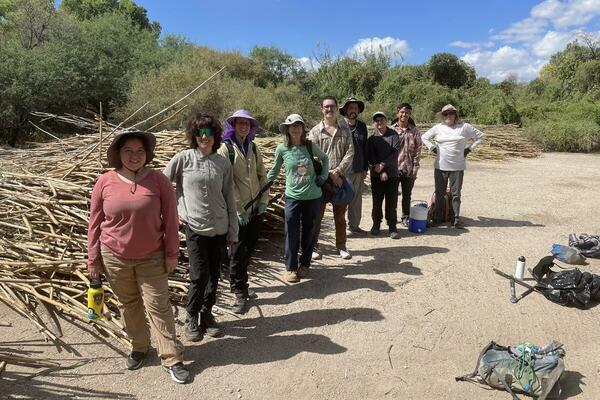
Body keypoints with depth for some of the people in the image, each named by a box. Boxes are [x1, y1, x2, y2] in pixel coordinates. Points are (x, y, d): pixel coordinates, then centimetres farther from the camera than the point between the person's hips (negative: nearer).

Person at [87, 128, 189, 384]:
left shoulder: (158, 181, -10)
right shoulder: (105, 182, -6)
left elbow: (170, 219, -6)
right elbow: (95, 223, 1)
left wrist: (172, 253, -6)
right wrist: (93, 258, 3)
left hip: (152, 257, -2)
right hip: (114, 257, 2)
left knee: (158, 306, 3)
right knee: (128, 305, 17)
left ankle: (172, 359, 14)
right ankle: (139, 347, 38)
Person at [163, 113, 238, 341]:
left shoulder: (223, 164, 3)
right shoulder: (183, 159, -4)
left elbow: (230, 199, 6)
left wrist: (233, 231, 5)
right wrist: (177, 210, 0)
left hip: (219, 227, 3)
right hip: (195, 227, -3)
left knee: (214, 275, 10)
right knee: (199, 275, -3)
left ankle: (207, 314, 30)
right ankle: (192, 318, 19)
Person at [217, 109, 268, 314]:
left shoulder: (254, 149, 10)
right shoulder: (225, 148, -7)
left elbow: (262, 176, 13)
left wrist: (264, 200, 1)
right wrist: (239, 209, -15)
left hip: (256, 208, 5)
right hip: (237, 211, -5)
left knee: (249, 249, 14)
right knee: (238, 251, 0)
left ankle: (240, 284, 33)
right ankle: (240, 293, 13)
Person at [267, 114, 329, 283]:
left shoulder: (310, 146, -3)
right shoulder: (282, 149, -4)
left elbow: (324, 158, 15)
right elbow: (274, 171, 10)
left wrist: (324, 175, 2)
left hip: (313, 196, 1)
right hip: (293, 197, -1)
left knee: (309, 232, 11)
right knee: (292, 234, -1)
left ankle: (305, 264, 29)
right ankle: (291, 268, 14)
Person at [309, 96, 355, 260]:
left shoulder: (345, 129, 6)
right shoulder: (315, 131, 0)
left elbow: (350, 152, -2)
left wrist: (337, 171, -14)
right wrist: (329, 174, -15)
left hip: (340, 178, 2)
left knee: (340, 214, 12)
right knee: (317, 214, 5)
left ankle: (341, 246, 26)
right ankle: (314, 246, 18)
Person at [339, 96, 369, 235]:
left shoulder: (362, 126, 8)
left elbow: (365, 148, 13)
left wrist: (365, 168, 10)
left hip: (358, 170, 5)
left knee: (356, 200, 14)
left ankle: (354, 225, 28)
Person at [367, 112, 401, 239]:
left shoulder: (394, 135, 1)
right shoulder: (372, 138, 4)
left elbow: (395, 152, -7)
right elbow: (370, 157, -2)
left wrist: (383, 164, -15)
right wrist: (381, 172, -10)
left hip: (392, 173, -1)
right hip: (376, 175, 1)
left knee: (391, 201, 0)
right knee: (377, 201, 8)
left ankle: (392, 227, 8)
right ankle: (376, 224, 22)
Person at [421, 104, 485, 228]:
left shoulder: (464, 127, 2)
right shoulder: (438, 127, 5)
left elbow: (480, 136, 11)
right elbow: (424, 137, 17)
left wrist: (469, 149, 3)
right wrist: (433, 148, 5)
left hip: (457, 167, -1)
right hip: (440, 166, 1)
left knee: (456, 194, 3)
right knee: (439, 193, 8)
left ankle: (456, 219, 10)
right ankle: (437, 217, 18)